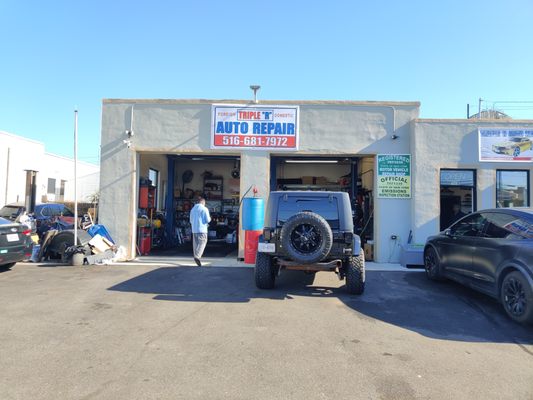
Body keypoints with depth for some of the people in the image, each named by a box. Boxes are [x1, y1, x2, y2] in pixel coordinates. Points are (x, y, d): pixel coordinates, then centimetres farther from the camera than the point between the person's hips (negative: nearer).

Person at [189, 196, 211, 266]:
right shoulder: (204, 209, -6)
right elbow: (208, 220, -9)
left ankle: (196, 256, 11)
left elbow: (191, 220, 19)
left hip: (194, 229, 6)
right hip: (202, 229, -6)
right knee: (202, 243, -4)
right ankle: (197, 256, -19)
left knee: (196, 244, 10)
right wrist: (210, 218, 12)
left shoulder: (193, 209, 13)